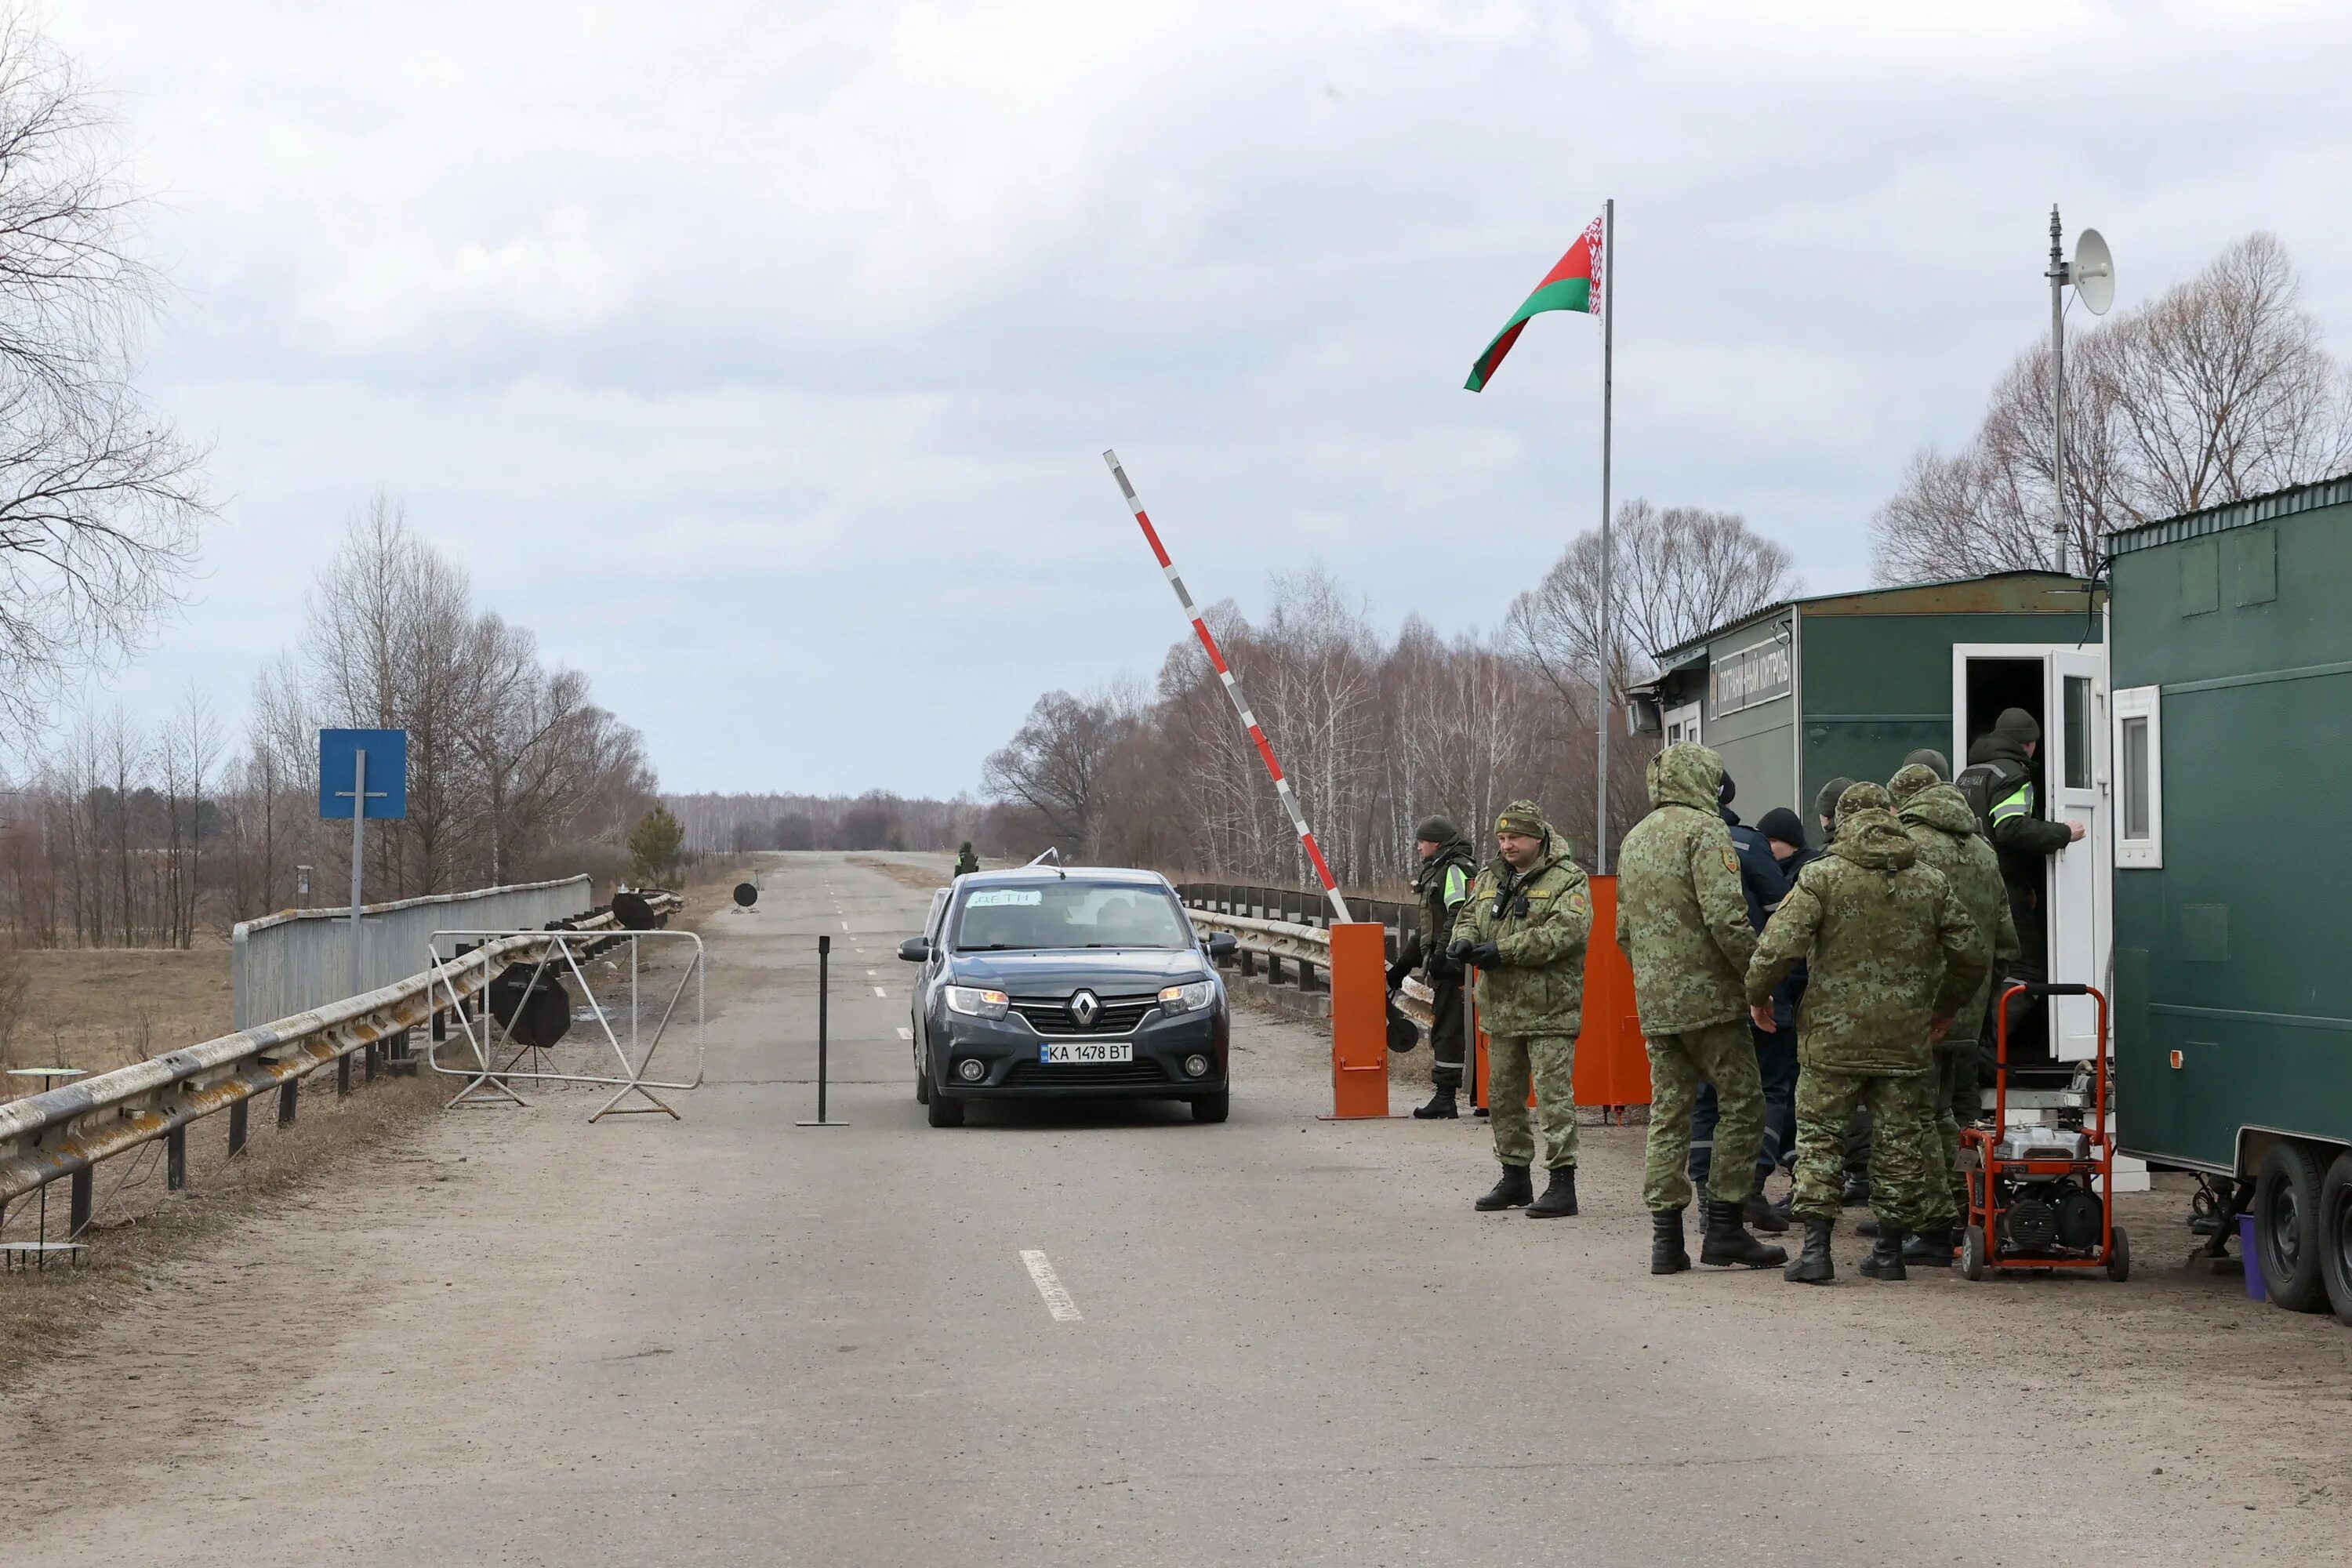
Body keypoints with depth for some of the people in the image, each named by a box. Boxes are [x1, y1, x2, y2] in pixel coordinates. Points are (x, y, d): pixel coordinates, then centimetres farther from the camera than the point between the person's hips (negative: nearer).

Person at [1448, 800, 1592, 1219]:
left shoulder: (1568, 880, -8)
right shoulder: (1490, 878, 15)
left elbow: (1565, 931, -21)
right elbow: (1470, 916, 19)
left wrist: (1503, 951, -22)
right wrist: (1463, 941, -7)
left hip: (1550, 1010, -7)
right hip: (1501, 1008, 8)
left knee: (1554, 1096, -9)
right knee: (1503, 1096, 14)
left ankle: (1562, 1182, -6)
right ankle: (1514, 1177, 25)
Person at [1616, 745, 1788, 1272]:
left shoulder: (1635, 839, 17)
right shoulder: (1704, 830, -9)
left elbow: (1624, 929, 21)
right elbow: (1725, 917, -19)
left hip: (1654, 1003, 8)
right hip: (1707, 995, -8)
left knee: (1668, 1111, 8)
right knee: (1741, 1103, 1)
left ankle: (1665, 1235, 6)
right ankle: (1725, 1226, -2)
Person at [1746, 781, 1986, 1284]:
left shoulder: (1822, 877, -6)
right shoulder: (1931, 883, 5)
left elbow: (1779, 945, -14)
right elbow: (1969, 955, 10)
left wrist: (1757, 994, 4)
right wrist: (1945, 1007, 26)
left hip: (1834, 1035, -3)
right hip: (1907, 1036, 3)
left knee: (1818, 1134, 4)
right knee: (1901, 1139, 11)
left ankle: (1816, 1247, -4)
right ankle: (1890, 1250, 16)